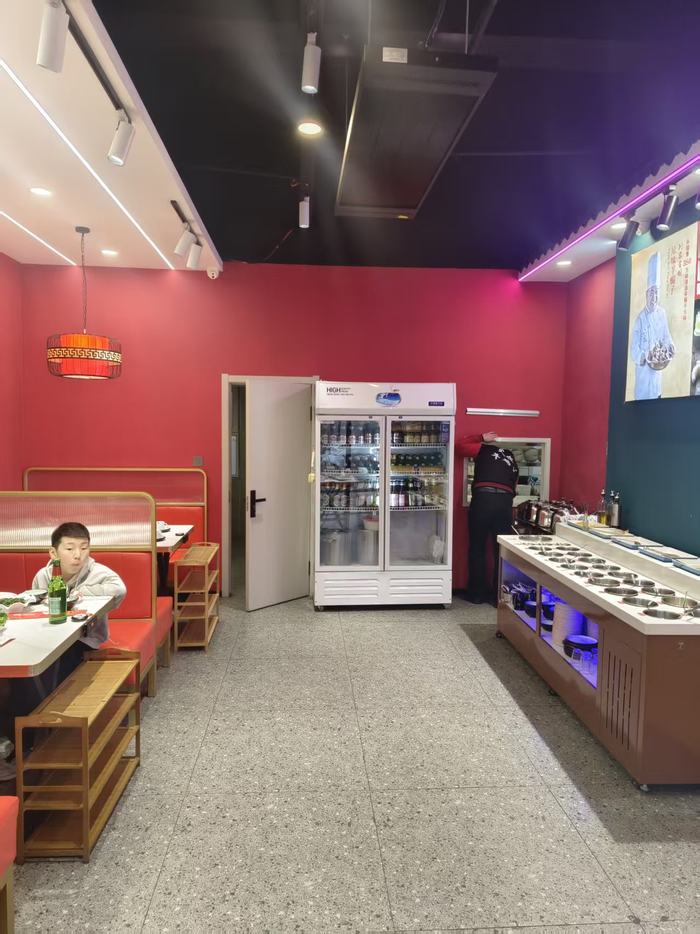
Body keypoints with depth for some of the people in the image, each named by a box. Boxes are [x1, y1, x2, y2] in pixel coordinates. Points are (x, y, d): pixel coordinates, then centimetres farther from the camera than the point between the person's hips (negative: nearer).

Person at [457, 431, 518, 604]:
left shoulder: (486, 450, 17)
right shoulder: (511, 460, 28)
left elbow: (460, 445, 15)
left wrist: (481, 438, 24)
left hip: (483, 499, -3)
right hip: (505, 502, 3)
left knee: (477, 548, 8)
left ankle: (477, 593, 13)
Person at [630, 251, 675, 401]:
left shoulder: (662, 313, 3)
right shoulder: (641, 318, -12)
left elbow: (666, 336, 13)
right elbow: (634, 351, -14)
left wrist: (670, 346, -8)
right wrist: (644, 356, -32)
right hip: (643, 371, -5)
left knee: (656, 397, 12)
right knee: (643, 398, -1)